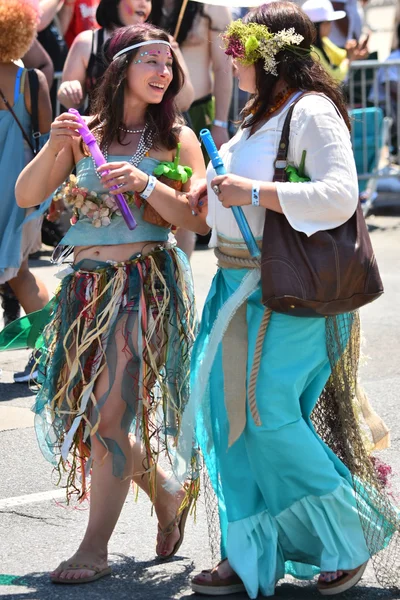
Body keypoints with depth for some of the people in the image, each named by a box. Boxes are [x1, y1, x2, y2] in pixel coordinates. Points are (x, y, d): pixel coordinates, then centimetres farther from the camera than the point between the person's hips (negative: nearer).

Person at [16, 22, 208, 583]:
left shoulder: (176, 138, 2)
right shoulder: (85, 133, 8)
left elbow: (199, 220, -6)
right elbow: (26, 197, 3)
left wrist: (145, 183, -19)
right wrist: (54, 147, -13)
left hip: (146, 284, -4)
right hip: (87, 284, 4)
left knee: (111, 415, -10)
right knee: (92, 416, 6)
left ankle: (94, 548, -3)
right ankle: (168, 495, 30)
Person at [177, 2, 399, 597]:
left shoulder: (313, 112, -14)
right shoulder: (264, 114, 15)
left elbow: (340, 196, -26)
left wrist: (252, 191, -24)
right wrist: (213, 188, 11)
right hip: (242, 285, 10)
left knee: (268, 418, -8)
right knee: (231, 412, 7)